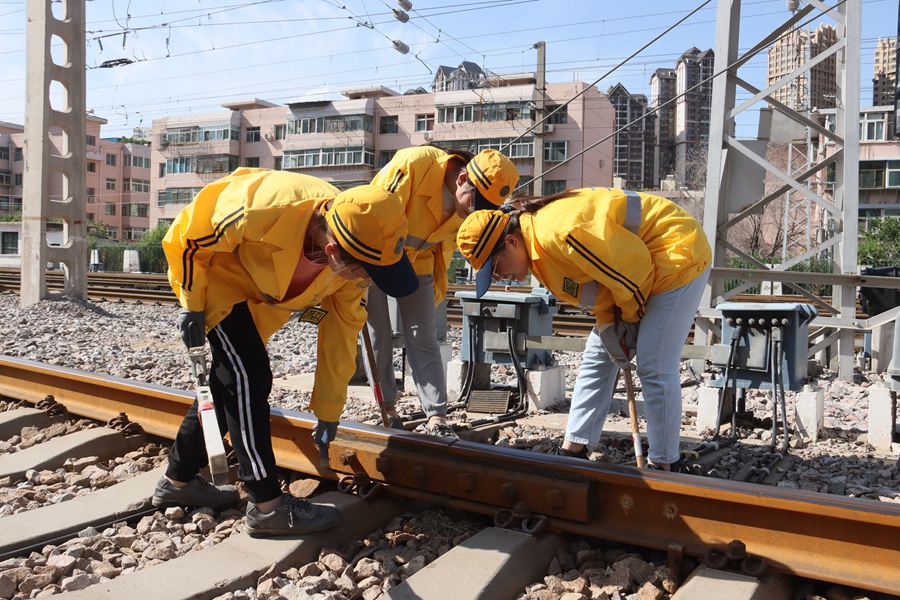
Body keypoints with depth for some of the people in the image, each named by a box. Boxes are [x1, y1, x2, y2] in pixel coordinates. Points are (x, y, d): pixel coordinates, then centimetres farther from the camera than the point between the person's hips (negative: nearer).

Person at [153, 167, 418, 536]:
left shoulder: (356, 259, -23)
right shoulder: (263, 211, -42)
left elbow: (341, 331, -11)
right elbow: (190, 234, -23)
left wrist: (328, 412, -3)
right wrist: (192, 304, -15)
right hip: (210, 269, -6)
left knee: (228, 383, 12)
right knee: (248, 378, -16)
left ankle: (178, 481, 30)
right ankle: (267, 505, -7)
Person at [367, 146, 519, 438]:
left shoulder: (468, 207, -10)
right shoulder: (413, 164, -30)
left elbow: (444, 247, 5)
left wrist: (436, 291, 7)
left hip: (418, 261, 4)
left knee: (423, 338, -2)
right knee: (379, 336, 1)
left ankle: (436, 417, -3)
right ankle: (386, 408, 16)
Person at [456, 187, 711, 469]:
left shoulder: (560, 231, -33)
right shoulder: (536, 247, -2)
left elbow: (635, 266, -28)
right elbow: (594, 286, 7)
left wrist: (630, 317, -11)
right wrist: (607, 322, -10)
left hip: (678, 256, -10)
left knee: (654, 367, -12)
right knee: (598, 356, 9)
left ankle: (661, 465, 1)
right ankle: (574, 449, 16)